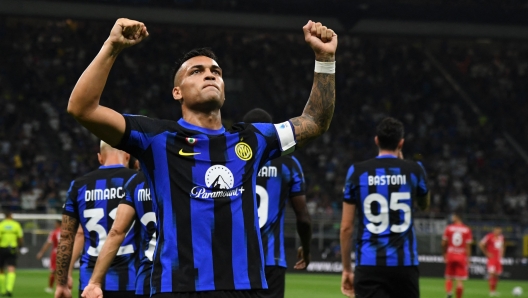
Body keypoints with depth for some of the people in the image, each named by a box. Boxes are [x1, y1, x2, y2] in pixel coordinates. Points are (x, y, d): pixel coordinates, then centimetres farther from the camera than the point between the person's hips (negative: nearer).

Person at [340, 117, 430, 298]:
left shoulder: (358, 171, 2)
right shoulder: (414, 170, 4)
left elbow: (346, 227, 2)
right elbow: (424, 205, 27)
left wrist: (346, 269, 11)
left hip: (369, 265, -1)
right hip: (405, 263, 1)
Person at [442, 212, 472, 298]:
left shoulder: (449, 228, -2)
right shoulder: (467, 230, -3)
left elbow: (444, 243, 0)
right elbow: (468, 246, -5)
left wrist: (445, 254, 14)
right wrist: (468, 258, 1)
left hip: (450, 255, 1)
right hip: (462, 256, -1)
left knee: (449, 277, 11)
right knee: (459, 280, 2)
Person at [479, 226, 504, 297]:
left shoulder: (501, 237, 12)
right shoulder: (489, 236, -10)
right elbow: (481, 244, -10)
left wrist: (501, 255, 14)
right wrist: (487, 253, -7)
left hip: (498, 259, 7)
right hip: (491, 258, -7)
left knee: (497, 275, 7)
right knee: (492, 273, -17)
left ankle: (494, 290, 18)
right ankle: (491, 291, -14)